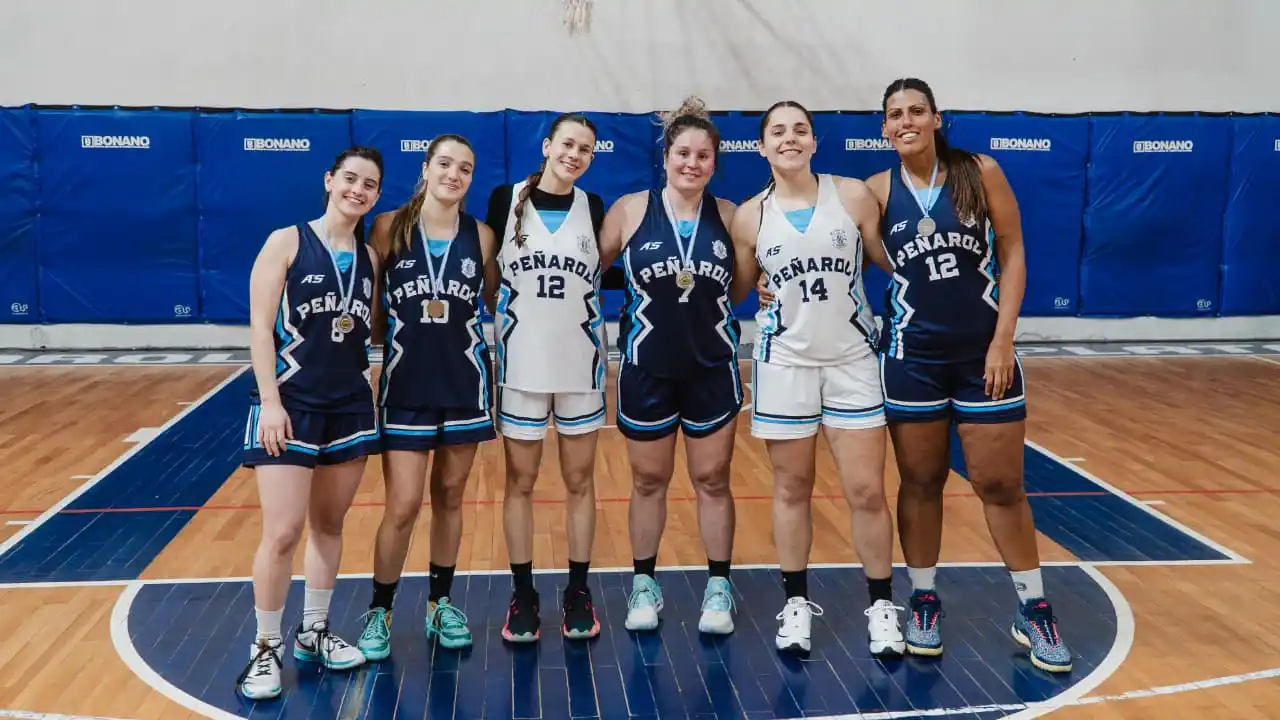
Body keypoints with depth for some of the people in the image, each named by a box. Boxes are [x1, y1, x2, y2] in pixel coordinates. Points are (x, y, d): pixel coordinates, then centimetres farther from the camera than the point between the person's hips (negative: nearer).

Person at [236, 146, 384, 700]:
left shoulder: (369, 258, 9)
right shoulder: (286, 242, -5)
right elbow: (260, 326, -10)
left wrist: (370, 397, 10)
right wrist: (270, 402, -17)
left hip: (351, 407, 5)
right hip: (290, 405, -5)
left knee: (329, 524, 13)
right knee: (283, 534, -7)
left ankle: (313, 633, 28)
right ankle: (266, 649, 9)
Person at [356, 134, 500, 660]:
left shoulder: (482, 236, 1)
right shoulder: (389, 227, -4)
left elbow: (498, 304, 9)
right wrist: (396, 335, -7)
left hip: (464, 383, 2)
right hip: (405, 384, -2)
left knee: (449, 497, 12)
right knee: (403, 507, -4)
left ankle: (441, 603, 28)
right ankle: (379, 612, 15)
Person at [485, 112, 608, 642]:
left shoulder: (594, 208, 2)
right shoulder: (505, 200, -3)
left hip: (581, 363, 1)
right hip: (521, 363, -1)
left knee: (580, 481, 8)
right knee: (520, 482, 7)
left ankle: (577, 592, 20)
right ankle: (523, 595, 18)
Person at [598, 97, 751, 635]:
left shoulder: (729, 216, -1)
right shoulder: (630, 210, -7)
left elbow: (739, 292, 10)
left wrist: (758, 266, -6)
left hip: (712, 368, 1)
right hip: (646, 369, -1)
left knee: (713, 480, 10)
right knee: (648, 481, 12)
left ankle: (718, 588, 23)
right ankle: (644, 585, 27)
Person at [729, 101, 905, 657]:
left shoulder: (853, 195, -4)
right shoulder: (750, 216, -1)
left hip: (853, 359, 0)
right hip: (785, 362, 1)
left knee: (866, 491, 1)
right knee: (792, 489, 9)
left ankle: (882, 605, 17)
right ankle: (797, 603, 23)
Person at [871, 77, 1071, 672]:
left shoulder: (980, 172, -4)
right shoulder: (878, 190, -1)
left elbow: (1013, 254, -3)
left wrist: (1002, 340, -9)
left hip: (982, 351, -1)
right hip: (911, 355, 1)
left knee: (1001, 485, 5)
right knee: (920, 483, 10)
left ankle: (1034, 610, 19)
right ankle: (924, 601, 25)